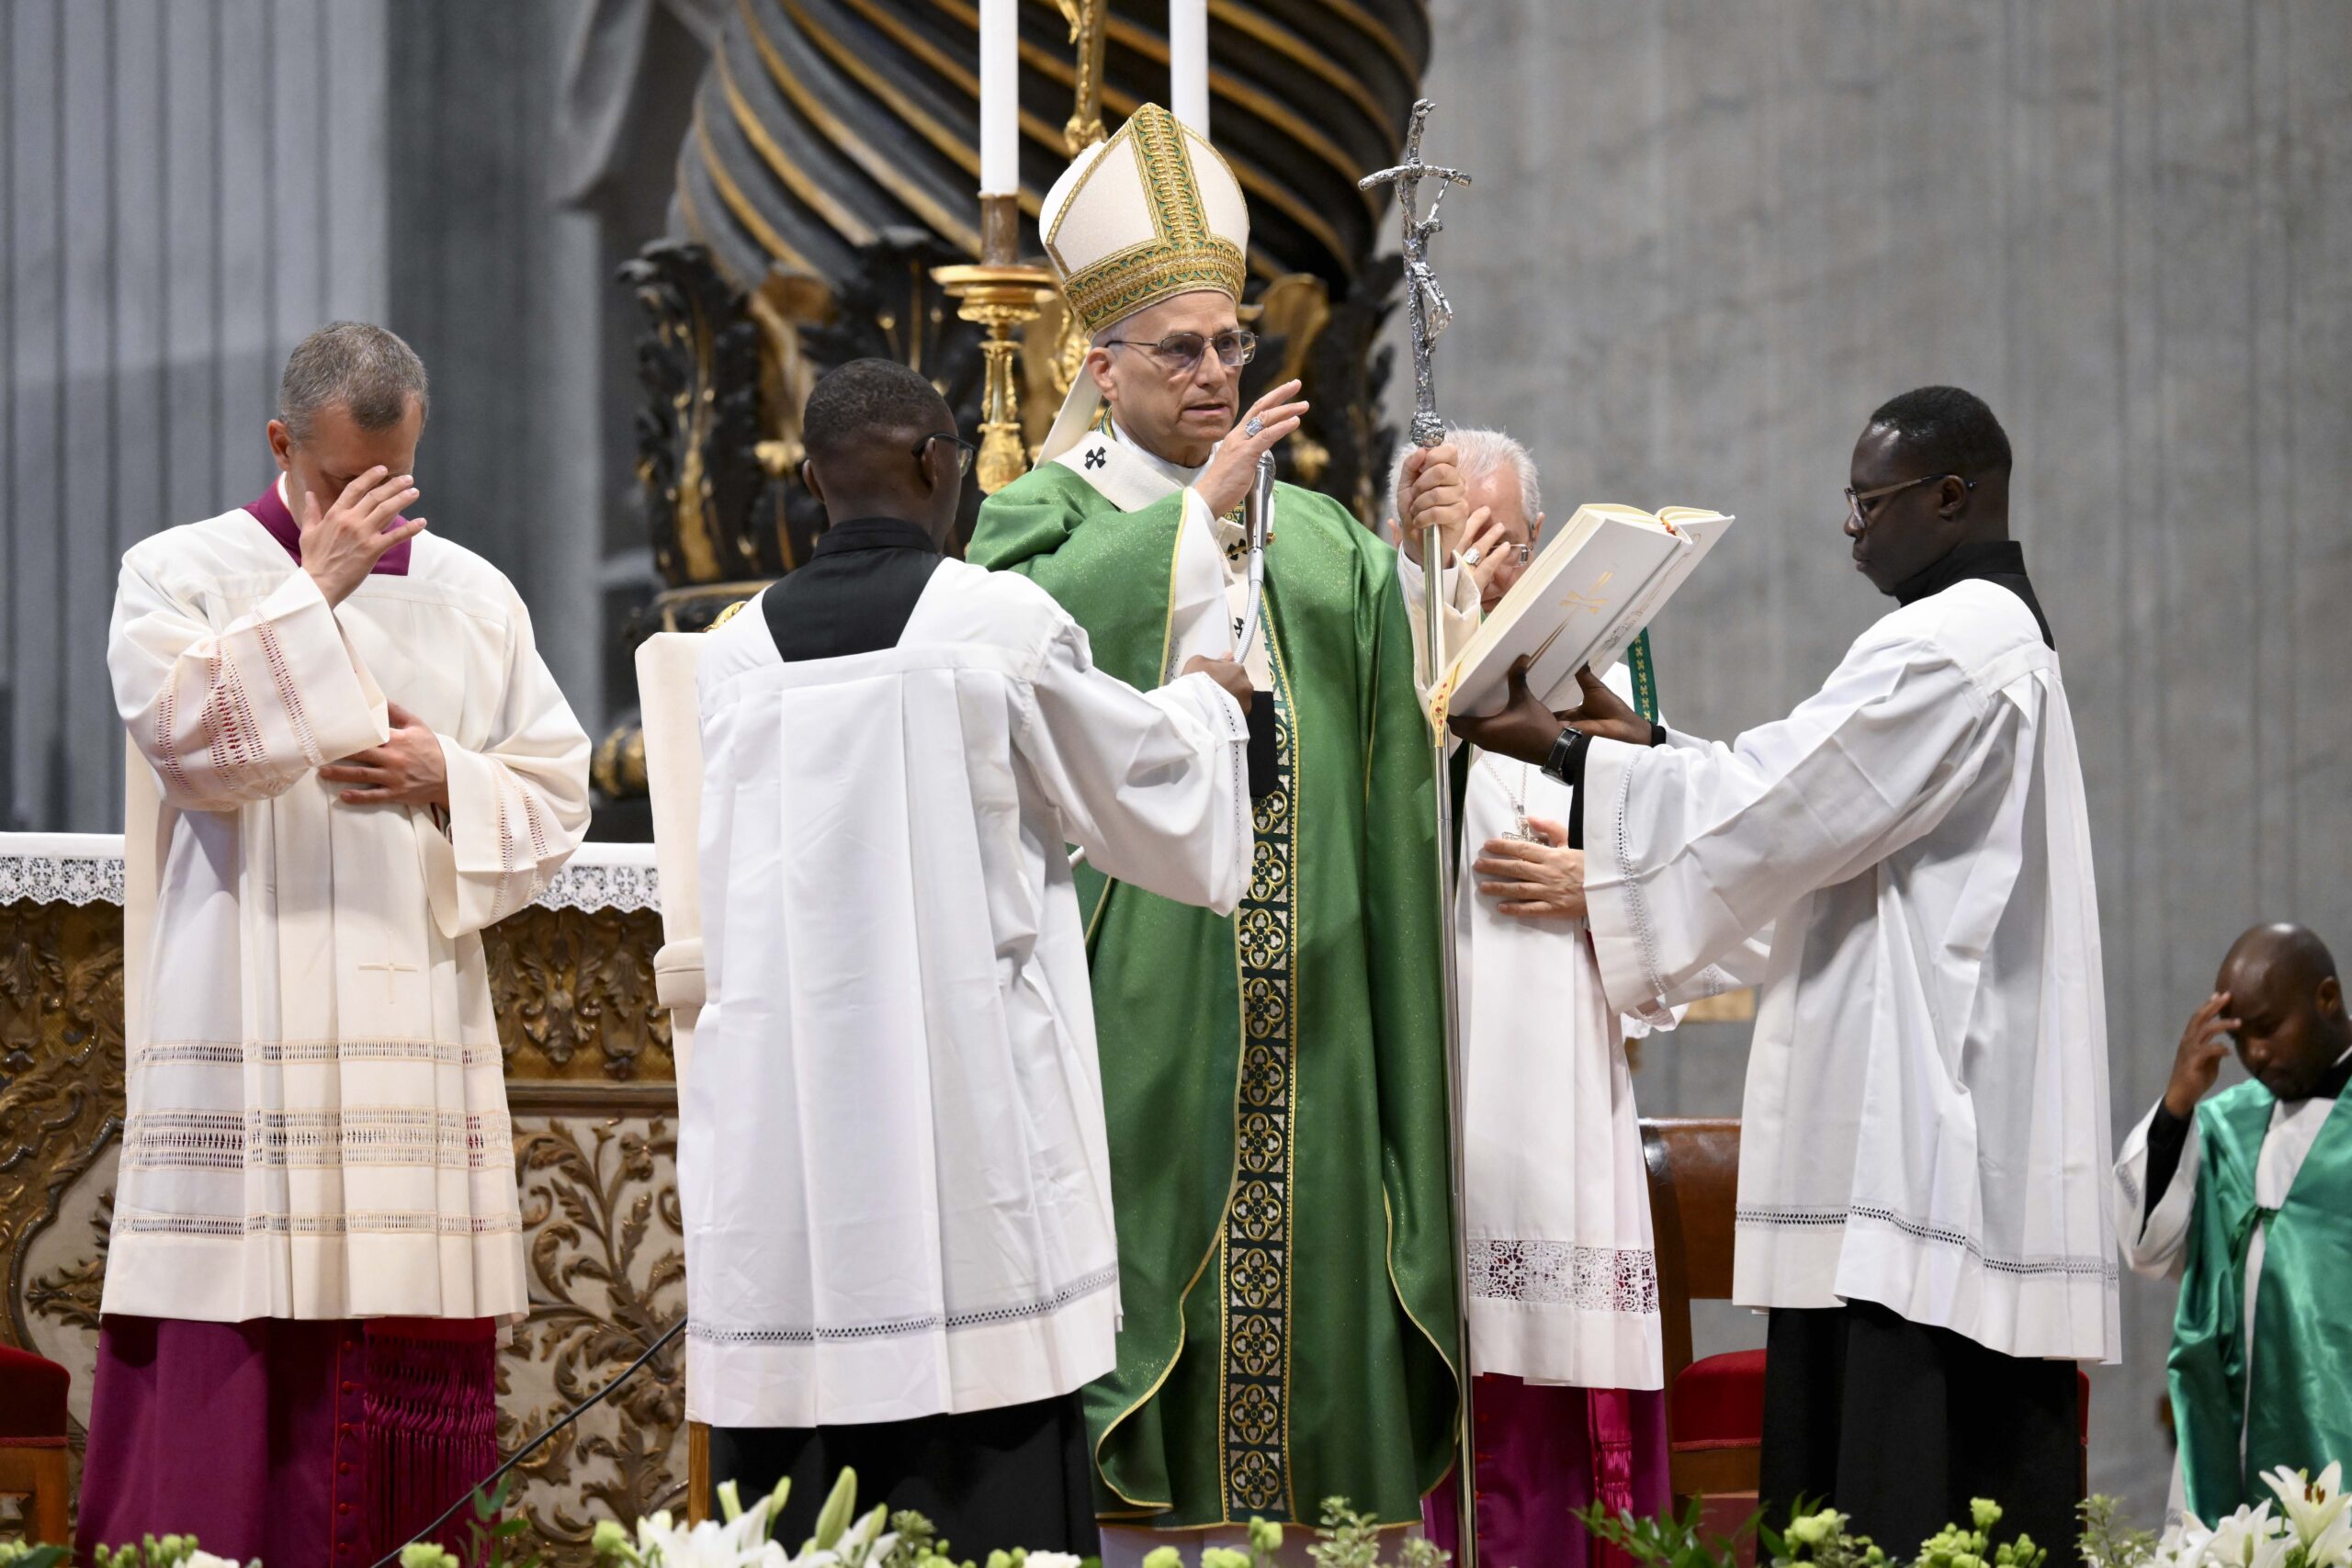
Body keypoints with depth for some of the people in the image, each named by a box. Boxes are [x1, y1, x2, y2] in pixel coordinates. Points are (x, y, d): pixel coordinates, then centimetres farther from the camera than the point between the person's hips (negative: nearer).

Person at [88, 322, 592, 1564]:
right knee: (233, 1400, -8)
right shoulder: (178, 574, 4)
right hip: (246, 1048, -3)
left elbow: (556, 801, 15)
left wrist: (445, 777, -5)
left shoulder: (473, 598, 14)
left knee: (423, 1401, 1)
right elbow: (190, 739, -13)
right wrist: (314, 586, -11)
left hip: (422, 1032, 3)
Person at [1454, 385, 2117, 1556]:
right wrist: (1644, 747, 16)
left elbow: (1770, 810, -14)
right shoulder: (1991, 632, 21)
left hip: (1915, 1139, -11)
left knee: (1897, 1489, -13)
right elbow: (1814, 801, 23)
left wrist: (1571, 753, -6)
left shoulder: (1948, 647, -13)